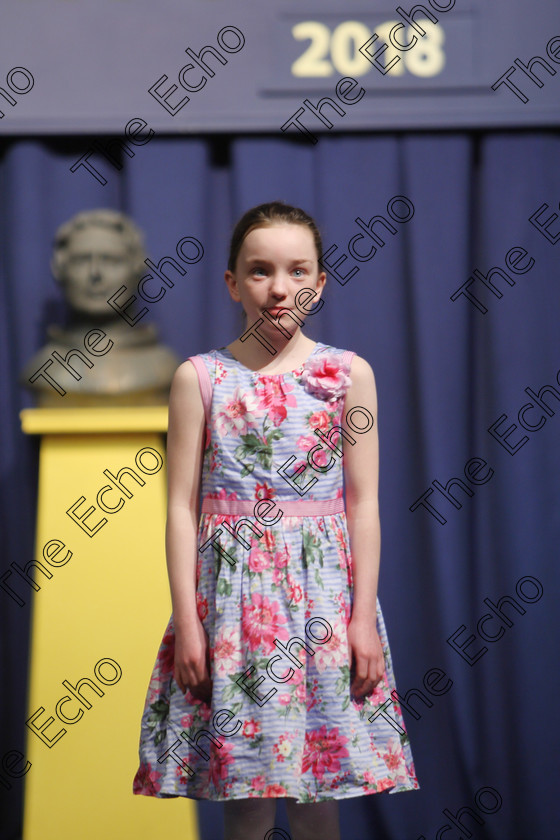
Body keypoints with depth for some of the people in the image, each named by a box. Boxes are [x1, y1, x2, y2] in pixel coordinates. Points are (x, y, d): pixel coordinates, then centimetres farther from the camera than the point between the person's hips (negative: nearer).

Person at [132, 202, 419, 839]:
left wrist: (364, 615, -2)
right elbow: (182, 505, 1)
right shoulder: (200, 377, 2)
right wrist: (186, 619, -5)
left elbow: (363, 502, 2)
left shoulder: (348, 373, 4)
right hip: (232, 588, 0)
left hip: (322, 581, 1)